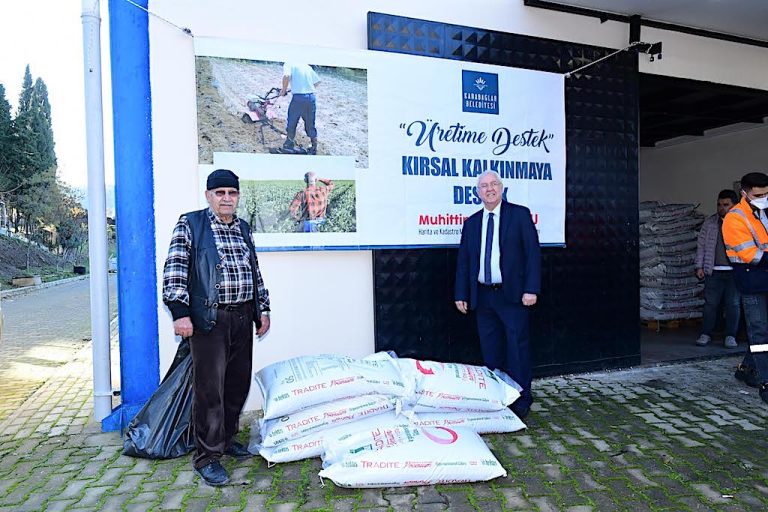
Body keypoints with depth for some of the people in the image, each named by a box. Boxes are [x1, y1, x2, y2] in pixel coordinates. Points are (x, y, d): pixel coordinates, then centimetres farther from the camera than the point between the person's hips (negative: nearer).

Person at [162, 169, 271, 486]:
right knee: (209, 387, -3)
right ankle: (207, 457, 9)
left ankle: (227, 438, 31)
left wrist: (263, 308, 16)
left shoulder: (244, 228, 17)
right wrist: (179, 312, -15)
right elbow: (175, 269, -7)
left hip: (243, 317, 6)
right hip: (209, 318, -6)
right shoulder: (190, 224, -1)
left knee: (238, 383, 13)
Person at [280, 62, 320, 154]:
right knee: (310, 125, 16)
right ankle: (314, 149, 22)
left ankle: (289, 144, 30)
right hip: (311, 97, 5)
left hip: (298, 98, -5)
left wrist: (284, 90, -4)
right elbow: (317, 81, 17)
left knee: (292, 123, 15)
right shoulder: (307, 66, 17)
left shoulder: (289, 64, 1)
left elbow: (286, 76, -19)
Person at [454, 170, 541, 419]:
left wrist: (531, 289, -13)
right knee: (490, 351, 10)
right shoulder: (471, 223, 11)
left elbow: (533, 252, -5)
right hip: (483, 296, 4)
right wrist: (461, 294, 7)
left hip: (512, 295, -4)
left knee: (517, 348, 0)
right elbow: (463, 261, 12)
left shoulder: (520, 214, 0)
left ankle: (520, 401, 12)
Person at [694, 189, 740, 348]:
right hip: (714, 271, 1)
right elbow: (701, 245, 11)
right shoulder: (710, 222, 9)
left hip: (734, 271, -1)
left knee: (733, 304, 3)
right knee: (710, 303, 2)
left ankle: (730, 336, 12)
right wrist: (699, 266, 4)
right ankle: (706, 334, 10)